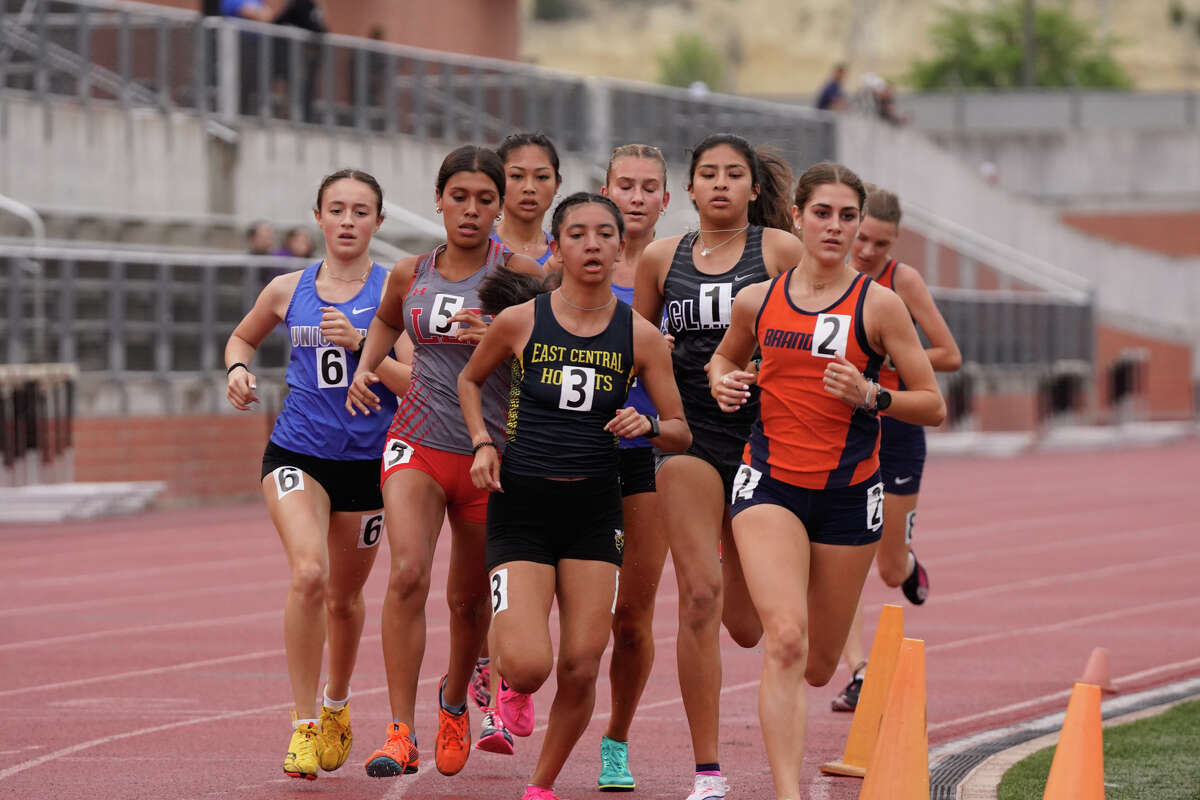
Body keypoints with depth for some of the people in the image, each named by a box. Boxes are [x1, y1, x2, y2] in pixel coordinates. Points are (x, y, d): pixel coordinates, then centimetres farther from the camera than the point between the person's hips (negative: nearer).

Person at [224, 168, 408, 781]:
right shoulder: (289, 290, 4)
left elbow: (417, 383, -12)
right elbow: (243, 338, 23)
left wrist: (358, 343, -23)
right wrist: (237, 369, 2)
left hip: (366, 460, 0)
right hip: (296, 452, 0)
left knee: (344, 596, 14)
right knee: (309, 573, -23)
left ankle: (337, 703, 44)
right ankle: (304, 725, -16)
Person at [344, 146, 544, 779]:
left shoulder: (519, 274, -5)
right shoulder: (411, 274, 6)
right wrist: (365, 368, 11)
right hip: (417, 442, 1)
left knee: (468, 596, 10)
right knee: (408, 572, -21)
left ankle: (454, 700, 42)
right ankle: (400, 733, -22)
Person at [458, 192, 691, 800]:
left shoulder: (639, 335, -1)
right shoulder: (519, 321, -4)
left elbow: (681, 433, 6)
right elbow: (469, 379, 16)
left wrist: (649, 425, -15)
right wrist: (483, 443, 1)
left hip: (594, 506, 2)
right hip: (521, 504, -2)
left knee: (581, 669, -3)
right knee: (528, 667, -16)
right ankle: (500, 647, 21)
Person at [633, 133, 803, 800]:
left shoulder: (780, 250, 2)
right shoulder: (661, 259, 9)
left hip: (764, 435, -1)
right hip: (691, 437, 1)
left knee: (746, 625, 4)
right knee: (700, 595, -15)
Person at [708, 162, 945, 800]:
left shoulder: (878, 305, -5)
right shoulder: (757, 302, 2)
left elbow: (933, 407, -3)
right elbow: (725, 357, 23)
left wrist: (870, 396, -20)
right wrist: (722, 383, 0)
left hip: (847, 494, 0)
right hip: (770, 483, 0)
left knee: (818, 668, 11)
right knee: (785, 640, -22)